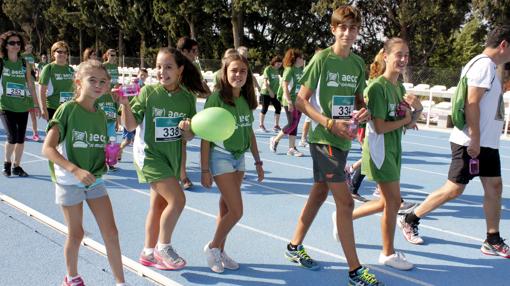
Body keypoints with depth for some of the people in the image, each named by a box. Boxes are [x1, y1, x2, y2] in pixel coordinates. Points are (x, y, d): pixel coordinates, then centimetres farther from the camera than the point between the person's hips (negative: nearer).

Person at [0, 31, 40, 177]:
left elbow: (31, 85, 10)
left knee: (21, 138, 5)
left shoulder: (25, 64, 6)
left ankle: (16, 166, 21)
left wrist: (36, 105, 8)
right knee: (12, 136, -13)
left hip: (22, 106, 3)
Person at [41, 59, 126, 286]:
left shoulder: (101, 115, 4)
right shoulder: (67, 109, -14)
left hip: (95, 180, 5)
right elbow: (47, 149, -19)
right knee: (76, 234, 8)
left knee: (111, 232, 3)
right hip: (69, 181, -5)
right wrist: (75, 170, -29)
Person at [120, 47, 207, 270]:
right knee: (177, 200, -14)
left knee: (159, 204, 14)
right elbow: (130, 125, -10)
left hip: (172, 157, 5)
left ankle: (148, 253, 29)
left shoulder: (188, 97, -3)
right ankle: (163, 247, 7)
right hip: (150, 154, -5)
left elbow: (188, 137, 1)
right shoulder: (148, 92, -12)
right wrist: (125, 105, -26)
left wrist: (187, 129, -21)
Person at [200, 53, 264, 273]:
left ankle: (220, 252, 25)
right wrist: (204, 169, -14)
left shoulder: (246, 100, 3)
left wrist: (258, 162, 14)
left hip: (239, 158, 6)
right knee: (236, 211, -7)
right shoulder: (216, 98, -15)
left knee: (226, 209, 13)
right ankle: (212, 247, 14)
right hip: (221, 157, -6)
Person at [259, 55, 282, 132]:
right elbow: (265, 81, -16)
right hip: (266, 92, -6)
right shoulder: (268, 69, -11)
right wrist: (270, 91, -19)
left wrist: (278, 91, 13)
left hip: (274, 93, 7)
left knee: (278, 107, 1)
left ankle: (276, 125, 9)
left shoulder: (277, 70, 9)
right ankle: (261, 125, 16)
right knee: (264, 108, 2)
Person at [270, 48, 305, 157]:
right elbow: (285, 85, -18)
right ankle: (275, 140, 11)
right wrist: (289, 102, -23)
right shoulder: (289, 69, -11)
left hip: (298, 101, 7)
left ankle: (292, 148, 12)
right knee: (292, 124, -7)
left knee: (295, 125, 7)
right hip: (290, 102, -7)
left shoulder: (301, 69, 11)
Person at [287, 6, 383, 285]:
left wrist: (364, 111, -6)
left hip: (343, 139, 7)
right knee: (345, 201, -7)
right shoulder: (322, 58, -10)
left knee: (320, 192, 16)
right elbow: (301, 101, -11)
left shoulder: (358, 63, 7)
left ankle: (294, 247, 34)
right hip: (324, 138, -7)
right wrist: (329, 123, -22)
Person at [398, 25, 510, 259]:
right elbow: (472, 104, -22)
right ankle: (410, 220, 11)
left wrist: (480, 141, 15)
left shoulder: (489, 66, 16)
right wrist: (475, 141, -23)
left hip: (487, 142, 10)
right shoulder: (484, 64, -14)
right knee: (454, 189, -3)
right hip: (471, 142, -10)